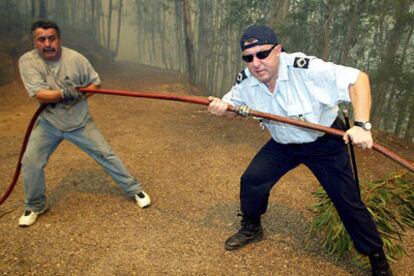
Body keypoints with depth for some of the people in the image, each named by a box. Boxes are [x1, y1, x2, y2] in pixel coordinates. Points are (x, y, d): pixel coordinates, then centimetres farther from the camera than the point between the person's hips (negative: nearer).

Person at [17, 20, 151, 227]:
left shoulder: (75, 58, -14)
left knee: (106, 155, 1)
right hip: (48, 123, 1)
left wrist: (82, 92, -19)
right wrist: (65, 93, -37)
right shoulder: (27, 61, -14)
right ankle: (34, 206, 21)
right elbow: (40, 95, -24)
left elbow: (95, 82, -1)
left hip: (80, 122, 0)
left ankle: (135, 189, 17)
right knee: (30, 163, -5)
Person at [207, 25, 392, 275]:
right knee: (251, 180, -1)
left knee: (348, 202, 0)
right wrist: (221, 107, -22)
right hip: (283, 144, 5)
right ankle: (252, 229, 29)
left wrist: (362, 125, -40)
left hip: (325, 143, -4)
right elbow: (231, 104, 3)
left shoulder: (305, 69, -31)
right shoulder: (246, 81, -14)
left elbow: (358, 79, -30)